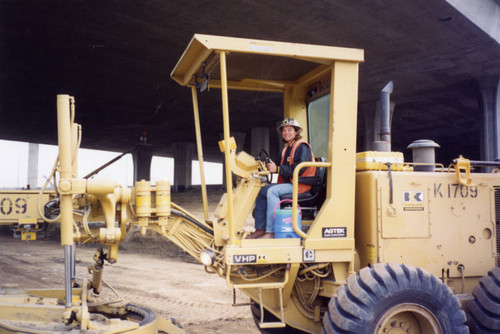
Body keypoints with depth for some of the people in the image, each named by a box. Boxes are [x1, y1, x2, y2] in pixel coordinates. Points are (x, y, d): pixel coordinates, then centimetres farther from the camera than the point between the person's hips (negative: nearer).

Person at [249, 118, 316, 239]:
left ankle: (271, 232, -30)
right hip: (288, 183, 10)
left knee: (272, 191, -28)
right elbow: (285, 168, 18)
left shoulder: (302, 147, -9)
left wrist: (277, 169, -21)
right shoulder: (288, 147, 20)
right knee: (263, 191, 0)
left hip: (299, 185, -10)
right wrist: (273, 167, -1)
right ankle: (260, 228, 0)